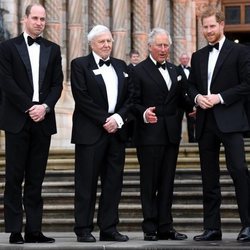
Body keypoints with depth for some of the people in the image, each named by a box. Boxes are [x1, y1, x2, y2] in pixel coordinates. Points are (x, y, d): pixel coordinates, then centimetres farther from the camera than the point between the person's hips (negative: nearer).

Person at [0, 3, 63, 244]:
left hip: (43, 120, 3)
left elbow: (57, 84, 8)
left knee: (36, 178, 5)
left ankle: (34, 229, 8)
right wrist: (29, 107, -12)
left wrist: (45, 106, -9)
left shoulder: (52, 49, 12)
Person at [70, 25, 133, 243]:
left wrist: (118, 118, -6)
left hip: (117, 130, 5)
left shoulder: (121, 66, 16)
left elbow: (130, 96, 10)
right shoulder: (80, 65, 1)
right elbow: (82, 98, -9)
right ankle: (84, 230, 4)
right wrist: (104, 120, -13)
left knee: (114, 182, 5)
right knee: (87, 182, -2)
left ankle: (109, 228, 10)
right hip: (90, 132, -5)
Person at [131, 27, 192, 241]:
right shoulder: (139, 71, -3)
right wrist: (144, 113, -27)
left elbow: (180, 100, 17)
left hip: (171, 134, 6)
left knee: (167, 182, 8)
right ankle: (150, 229, 4)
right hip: (149, 135, -6)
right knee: (149, 183, -1)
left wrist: (193, 105, -1)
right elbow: (134, 103, -9)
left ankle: (165, 227, 13)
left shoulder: (175, 70, 17)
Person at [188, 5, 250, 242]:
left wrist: (220, 97, -13)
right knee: (209, 176, 7)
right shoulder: (198, 56, 16)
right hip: (205, 122, 6)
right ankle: (212, 227, 13)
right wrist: (197, 97, -3)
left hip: (230, 120, -6)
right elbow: (191, 85, 19)